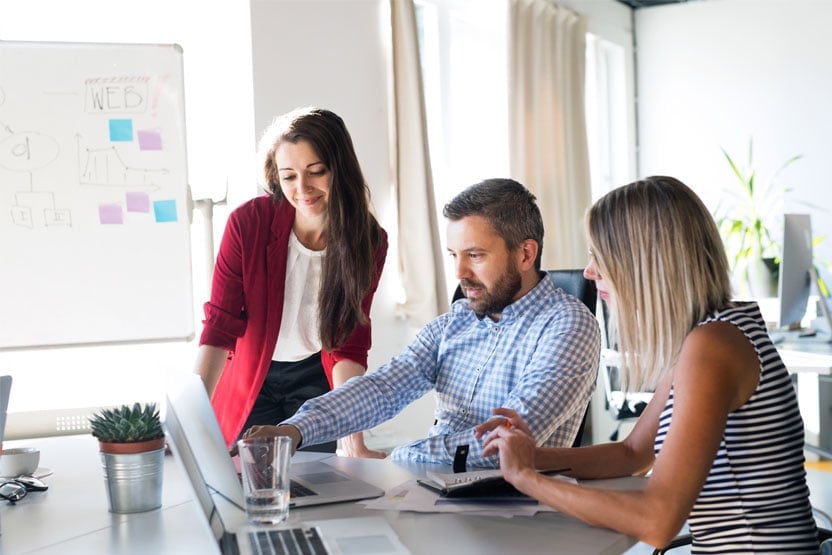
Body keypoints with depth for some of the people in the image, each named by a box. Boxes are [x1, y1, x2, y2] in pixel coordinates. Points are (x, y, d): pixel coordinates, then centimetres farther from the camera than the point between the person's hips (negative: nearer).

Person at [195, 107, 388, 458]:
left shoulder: (368, 242, -16)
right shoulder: (248, 222, -20)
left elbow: (348, 347, -15)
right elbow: (220, 324, -20)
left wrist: (354, 441, -26)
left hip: (318, 380, 1)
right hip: (250, 378, -1)